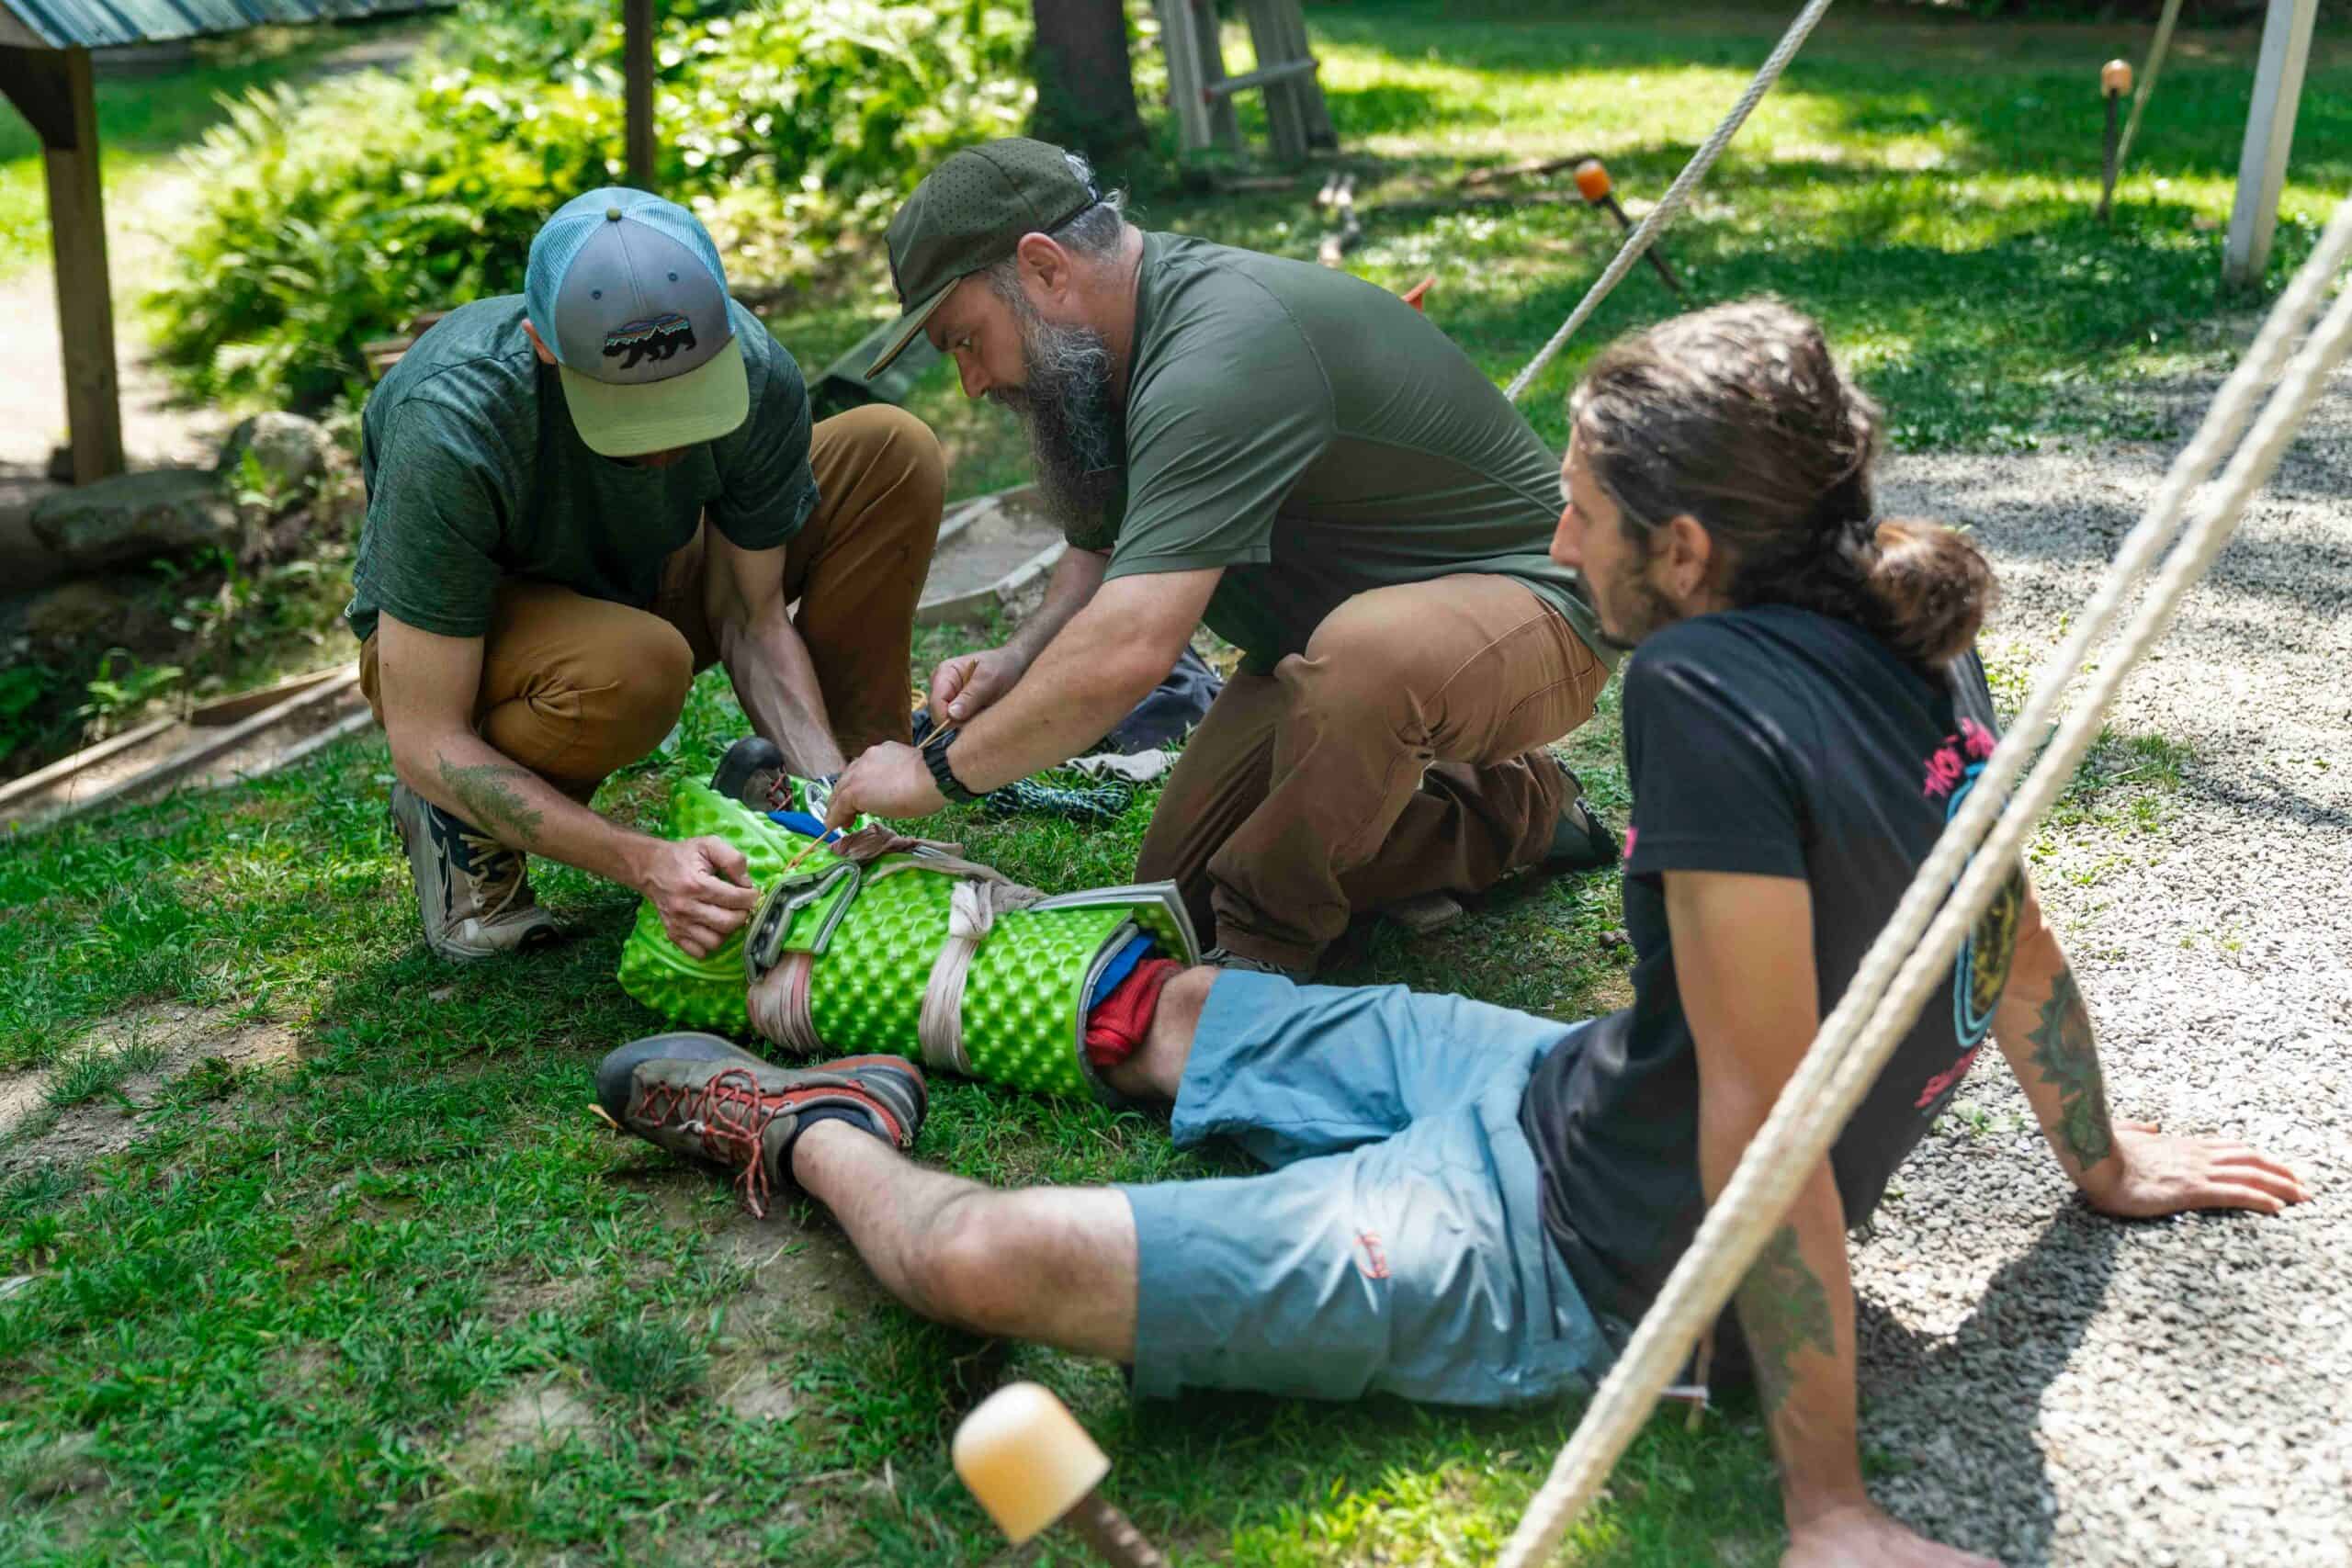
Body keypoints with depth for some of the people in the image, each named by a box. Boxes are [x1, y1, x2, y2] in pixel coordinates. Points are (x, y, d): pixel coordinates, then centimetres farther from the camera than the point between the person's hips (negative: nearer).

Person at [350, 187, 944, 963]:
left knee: (893, 452, -15)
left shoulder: (758, 374, -25)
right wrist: (645, 863, -42)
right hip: (448, 641, -4)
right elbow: (424, 744, -31)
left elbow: (749, 616, -12)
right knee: (637, 665, -41)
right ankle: (458, 820, -7)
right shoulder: (451, 431, -37)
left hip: (639, 587, 4)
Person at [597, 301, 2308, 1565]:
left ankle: (813, 1130, 14)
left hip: (1565, 1257, -9)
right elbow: (2016, 938, 8)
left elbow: (1764, 1113, -30)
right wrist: (2102, 1162, 26)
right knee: (1184, 1009, 24)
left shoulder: (1708, 691, -32)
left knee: (980, 1258, -15)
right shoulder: (1913, 639, -4)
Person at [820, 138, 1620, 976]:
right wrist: (1019, 658, -4)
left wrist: (941, 770, -26)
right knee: (1181, 888, 7)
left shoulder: (1221, 355, -32)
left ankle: (1268, 939, -16)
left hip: (1523, 602, -10)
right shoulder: (1112, 347, 1)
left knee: (1365, 650, -43)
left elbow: (1126, 651, -40)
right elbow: (1106, 549, 16)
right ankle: (1513, 809, 18)